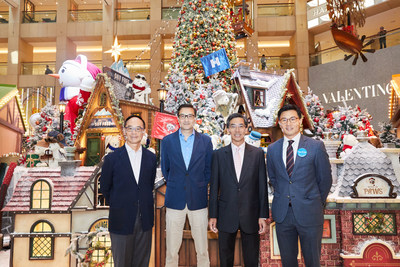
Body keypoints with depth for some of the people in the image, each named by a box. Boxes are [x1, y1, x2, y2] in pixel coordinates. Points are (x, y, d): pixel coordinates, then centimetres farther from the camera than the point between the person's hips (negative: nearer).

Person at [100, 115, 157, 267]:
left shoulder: (151, 158, 3)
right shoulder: (112, 158, -6)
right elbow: (104, 188, 4)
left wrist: (144, 203, 8)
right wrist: (117, 204, 10)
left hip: (145, 221, 2)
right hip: (121, 220, -2)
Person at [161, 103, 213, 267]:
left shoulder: (205, 141, 3)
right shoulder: (167, 141, 4)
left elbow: (209, 169, 9)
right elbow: (165, 169, 12)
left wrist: (199, 187, 5)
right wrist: (174, 186, 8)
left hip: (198, 199, 0)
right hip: (175, 199, 0)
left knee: (202, 249, 9)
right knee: (171, 250, 8)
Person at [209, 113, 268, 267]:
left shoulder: (257, 153, 2)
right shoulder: (219, 154, 2)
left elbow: (262, 186, 2)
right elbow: (214, 187, 3)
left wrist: (263, 215, -2)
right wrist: (213, 215, 0)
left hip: (251, 215, 0)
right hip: (226, 216, 0)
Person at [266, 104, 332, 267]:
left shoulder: (316, 146, -4)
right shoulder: (272, 149, 4)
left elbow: (325, 179, 2)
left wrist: (317, 203, 5)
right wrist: (282, 196, 10)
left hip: (309, 213, -2)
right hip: (282, 213, 3)